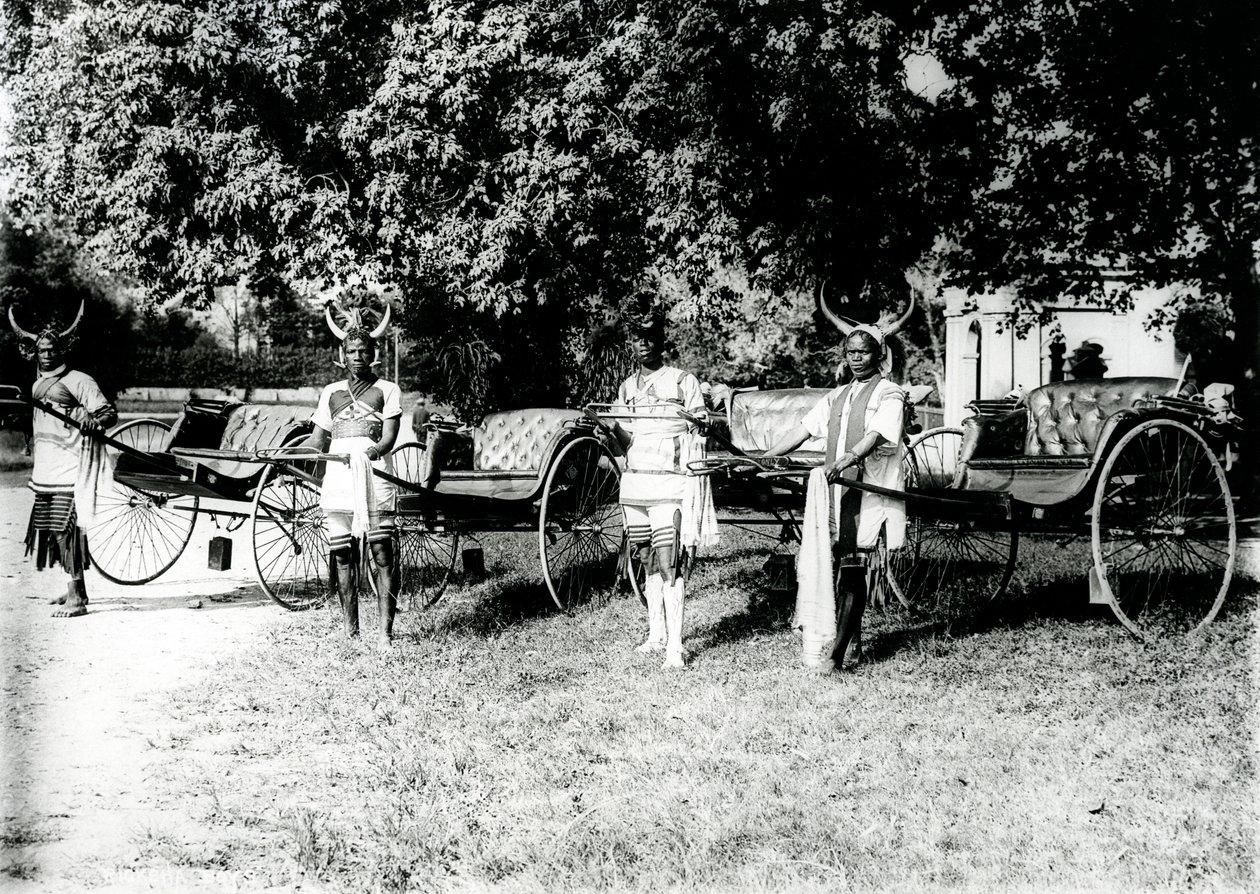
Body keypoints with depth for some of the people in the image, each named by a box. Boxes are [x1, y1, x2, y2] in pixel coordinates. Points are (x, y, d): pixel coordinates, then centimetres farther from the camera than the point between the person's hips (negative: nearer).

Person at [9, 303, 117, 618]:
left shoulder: (78, 381, -7)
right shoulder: (37, 385, 17)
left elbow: (109, 413, -13)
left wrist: (93, 422, -33)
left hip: (69, 474, -8)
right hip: (45, 474, 8)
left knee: (67, 529, -12)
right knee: (50, 529, 11)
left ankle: (77, 599, -11)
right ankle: (74, 589, 22)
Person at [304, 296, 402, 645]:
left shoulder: (387, 390, 9)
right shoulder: (331, 393, 19)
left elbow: (389, 436, -2)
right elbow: (318, 440, 20)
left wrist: (378, 449, -25)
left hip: (375, 478, -3)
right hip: (337, 480, 4)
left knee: (381, 554, -9)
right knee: (342, 555, 3)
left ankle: (384, 630, -11)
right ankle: (349, 630, 8)